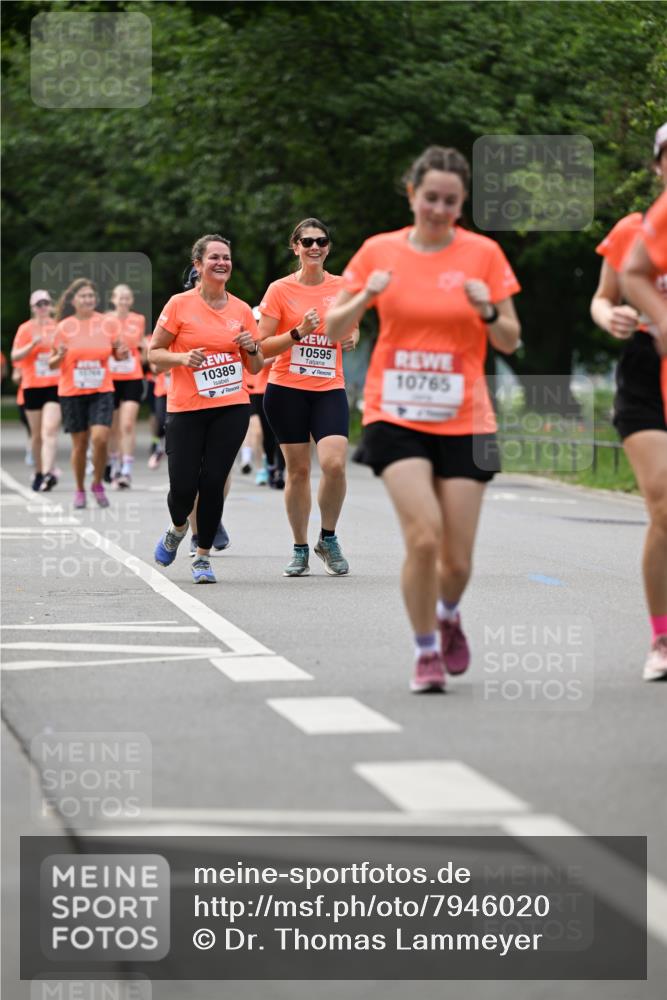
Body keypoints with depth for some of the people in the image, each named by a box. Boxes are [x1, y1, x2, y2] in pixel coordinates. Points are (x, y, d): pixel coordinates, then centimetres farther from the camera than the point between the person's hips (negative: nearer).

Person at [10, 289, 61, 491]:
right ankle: (38, 472, 23)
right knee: (36, 434, 8)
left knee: (50, 430, -15)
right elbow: (15, 357, -4)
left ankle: (48, 473, -24)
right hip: (32, 386, 1)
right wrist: (33, 344, -17)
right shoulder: (26, 329, 3)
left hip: (55, 385, -1)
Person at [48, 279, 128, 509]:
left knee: (100, 438, -15)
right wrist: (58, 357, -18)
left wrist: (122, 353, -11)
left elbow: (117, 355, 12)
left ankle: (98, 484, 8)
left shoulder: (108, 323, 0)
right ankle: (80, 491, 21)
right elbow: (52, 364, 4)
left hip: (101, 391, 0)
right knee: (79, 443, 4)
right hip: (71, 393, 0)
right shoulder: (64, 327, -3)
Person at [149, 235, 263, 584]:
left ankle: (203, 556, 11)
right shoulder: (179, 305, -2)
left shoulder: (241, 310, 7)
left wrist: (252, 348, -6)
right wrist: (182, 358, -17)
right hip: (185, 410, -2)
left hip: (231, 408, 2)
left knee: (213, 482, -5)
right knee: (184, 487, -6)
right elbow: (154, 353, 1)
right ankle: (177, 529, 29)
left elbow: (255, 366, 16)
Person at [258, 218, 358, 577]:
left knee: (334, 463, -16)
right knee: (298, 469, 1)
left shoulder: (343, 287, 5)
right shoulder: (280, 290, -2)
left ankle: (328, 538, 5)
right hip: (286, 389, -1)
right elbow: (261, 346, -3)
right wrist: (299, 332, -17)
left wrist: (352, 336, 0)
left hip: (329, 389, 1)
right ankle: (300, 549, 15)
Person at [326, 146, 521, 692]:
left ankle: (448, 615, 36)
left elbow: (511, 342, 4)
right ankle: (426, 651, 0)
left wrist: (487, 312, -16)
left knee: (457, 560, 1)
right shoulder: (380, 251, 2)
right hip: (395, 417, -1)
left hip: (464, 422, 1)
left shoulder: (483, 254, 1)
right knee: (423, 535, -20)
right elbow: (333, 331, 3)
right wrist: (364, 297, -16)